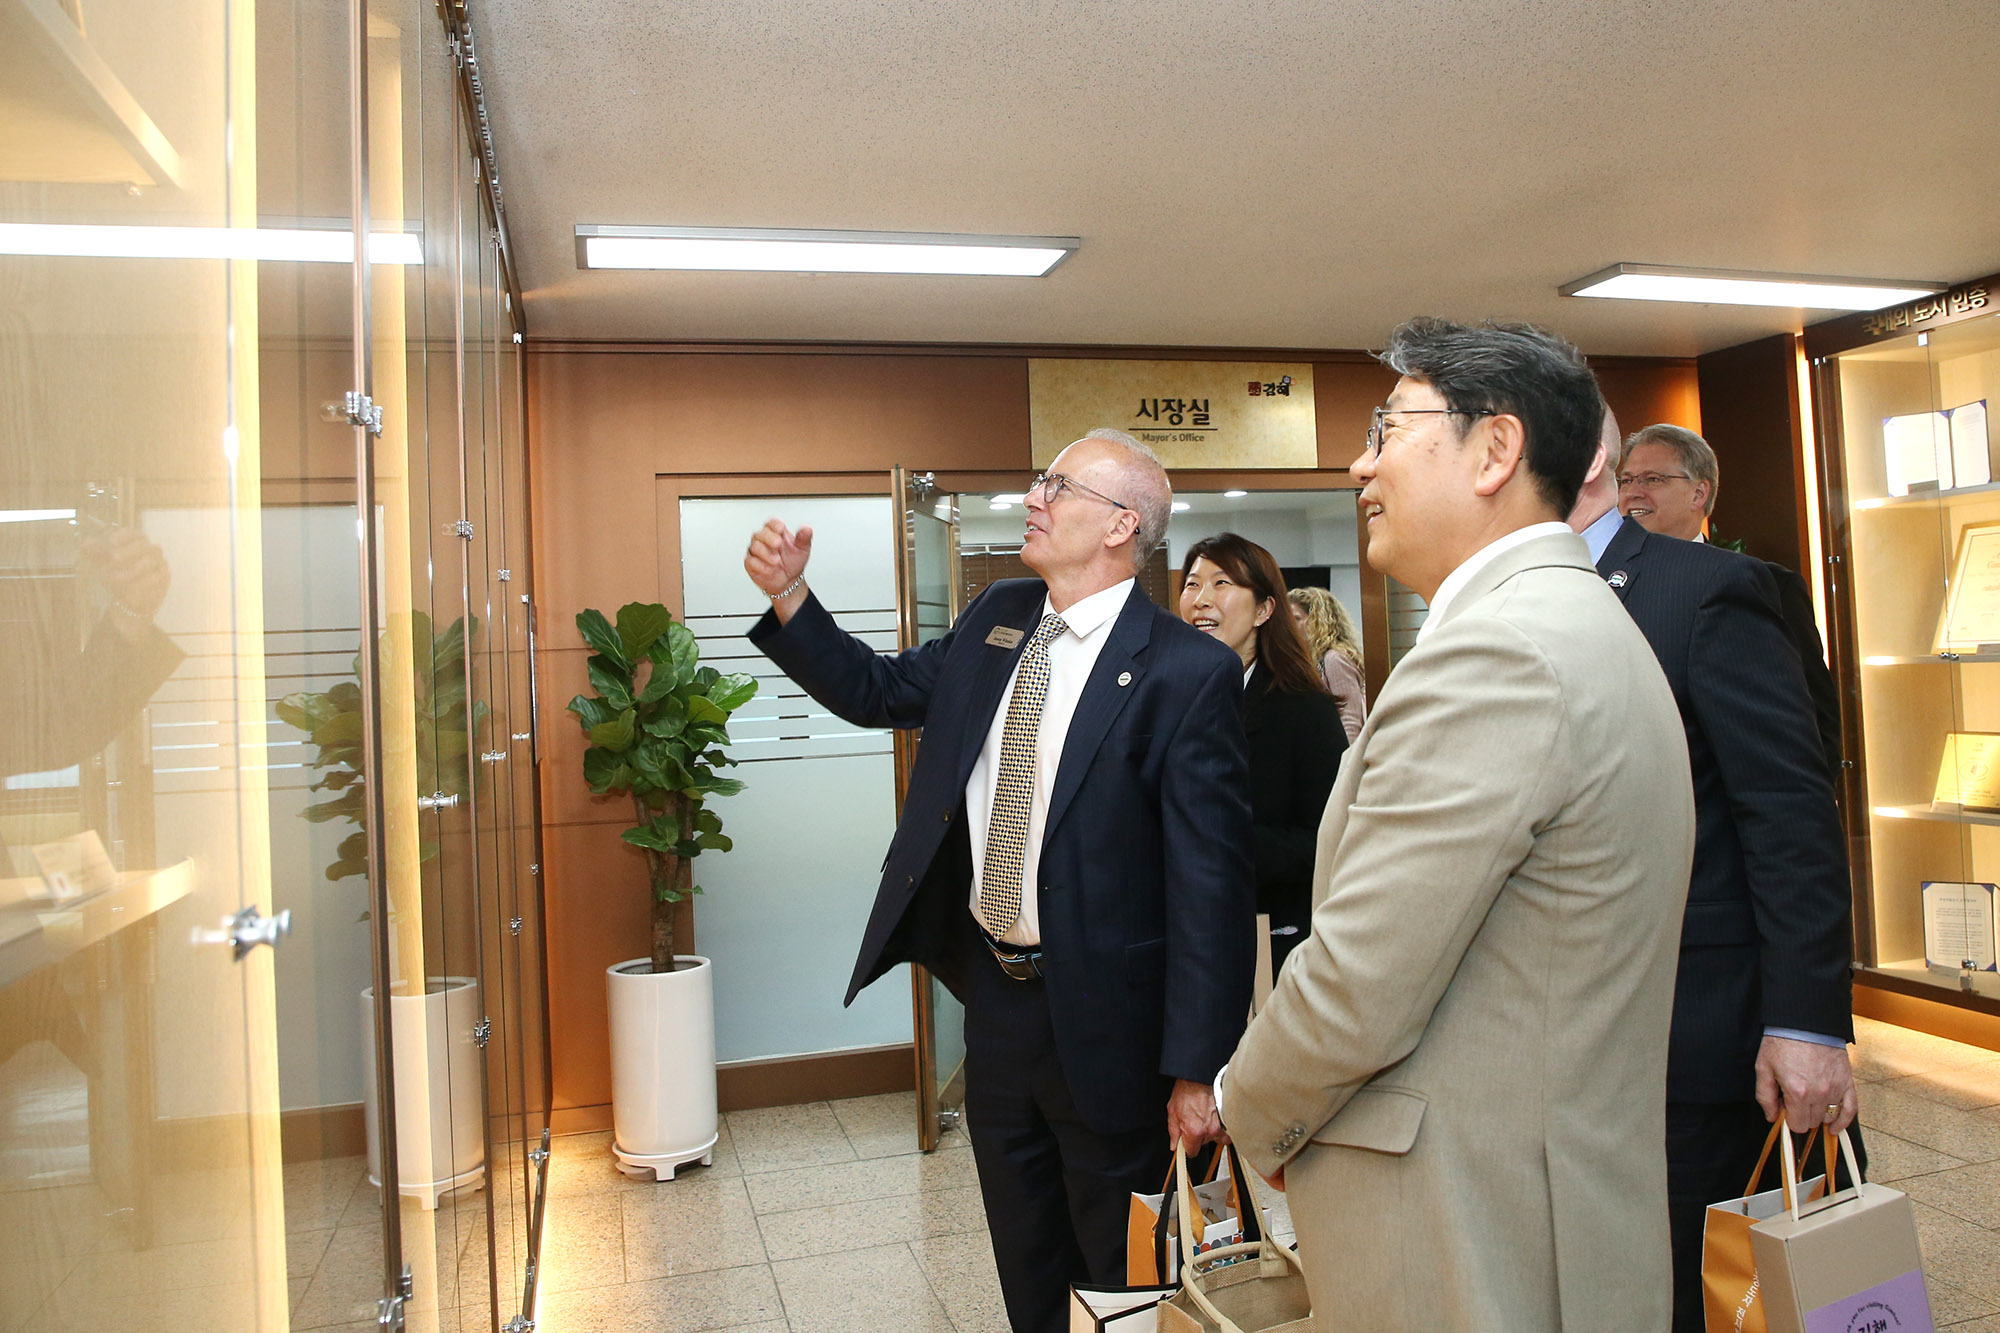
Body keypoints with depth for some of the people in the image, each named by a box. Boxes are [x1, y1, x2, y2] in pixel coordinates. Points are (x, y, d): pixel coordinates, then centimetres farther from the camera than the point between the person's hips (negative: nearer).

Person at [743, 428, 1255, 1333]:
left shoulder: (1188, 672, -19)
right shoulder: (997, 618, 2)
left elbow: (1212, 881, -19)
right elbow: (878, 692, 14)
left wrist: (1197, 1068, -18)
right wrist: (789, 597, 0)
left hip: (1102, 1016, -6)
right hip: (993, 988, 6)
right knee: (1025, 1256, 25)